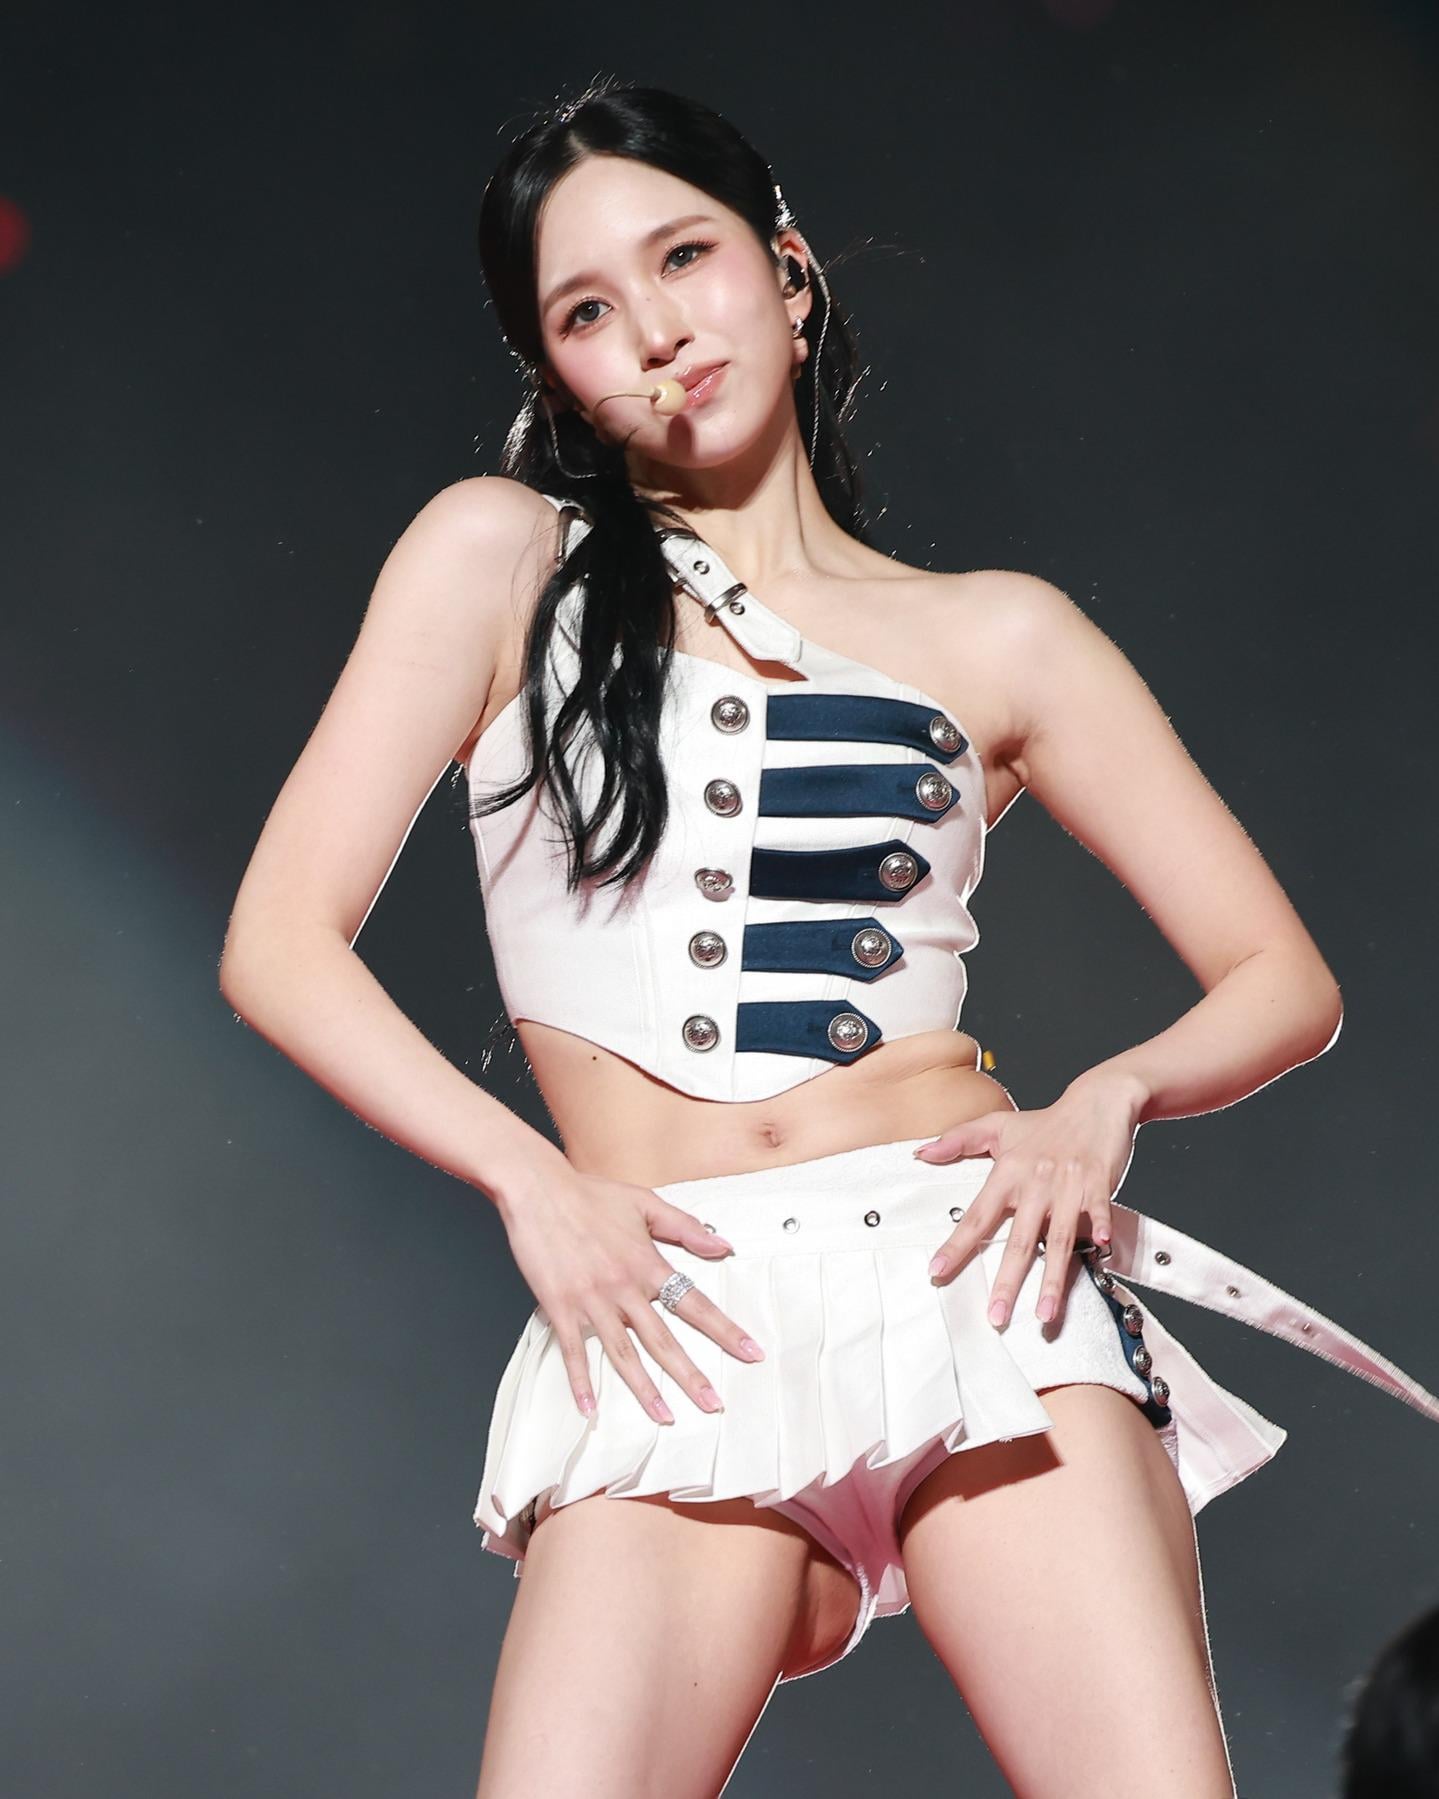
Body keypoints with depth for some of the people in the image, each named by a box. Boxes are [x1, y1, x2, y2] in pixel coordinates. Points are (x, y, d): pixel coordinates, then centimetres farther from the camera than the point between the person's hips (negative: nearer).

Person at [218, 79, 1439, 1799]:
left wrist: (1101, 1103, -4)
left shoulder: (997, 636, 15)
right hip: (673, 1328, -1)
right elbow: (281, 944, 5)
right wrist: (530, 1179, -8)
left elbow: (1284, 981, 16)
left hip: (970, 1276, 1)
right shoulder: (499, 554, 12)